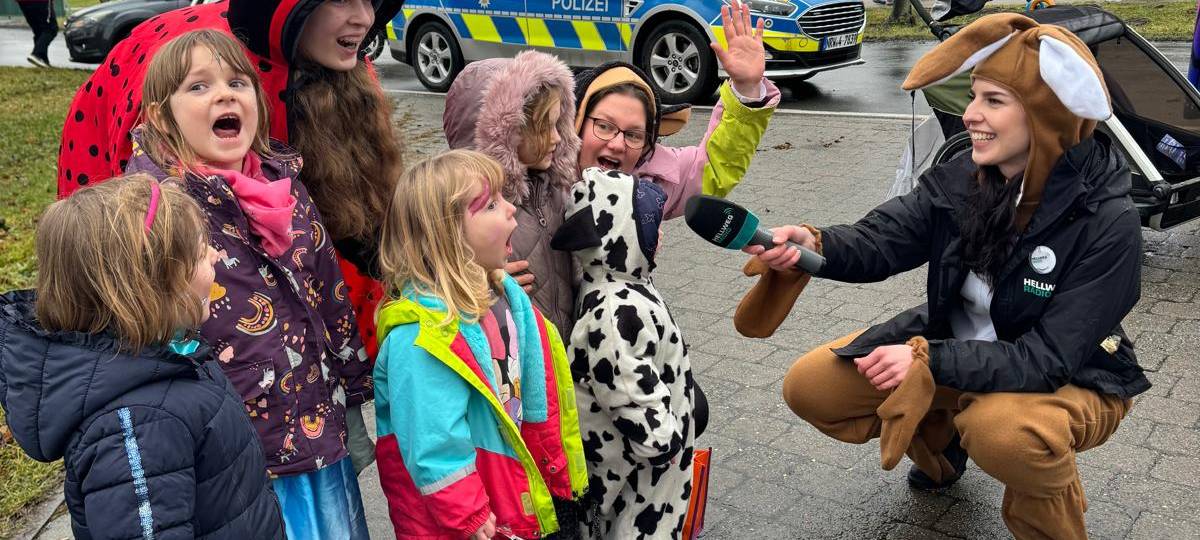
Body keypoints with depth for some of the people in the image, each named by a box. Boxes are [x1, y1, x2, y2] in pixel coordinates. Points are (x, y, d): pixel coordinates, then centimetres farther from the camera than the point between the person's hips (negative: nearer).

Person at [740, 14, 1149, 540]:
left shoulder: (1108, 224, -26)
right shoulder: (961, 178, -12)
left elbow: (1050, 360, -28)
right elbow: (878, 241, -19)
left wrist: (929, 361, -34)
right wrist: (812, 245, -41)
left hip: (1072, 382, -5)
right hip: (956, 350, 5)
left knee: (1003, 429, -41)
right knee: (811, 387, -6)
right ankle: (940, 443, 21)